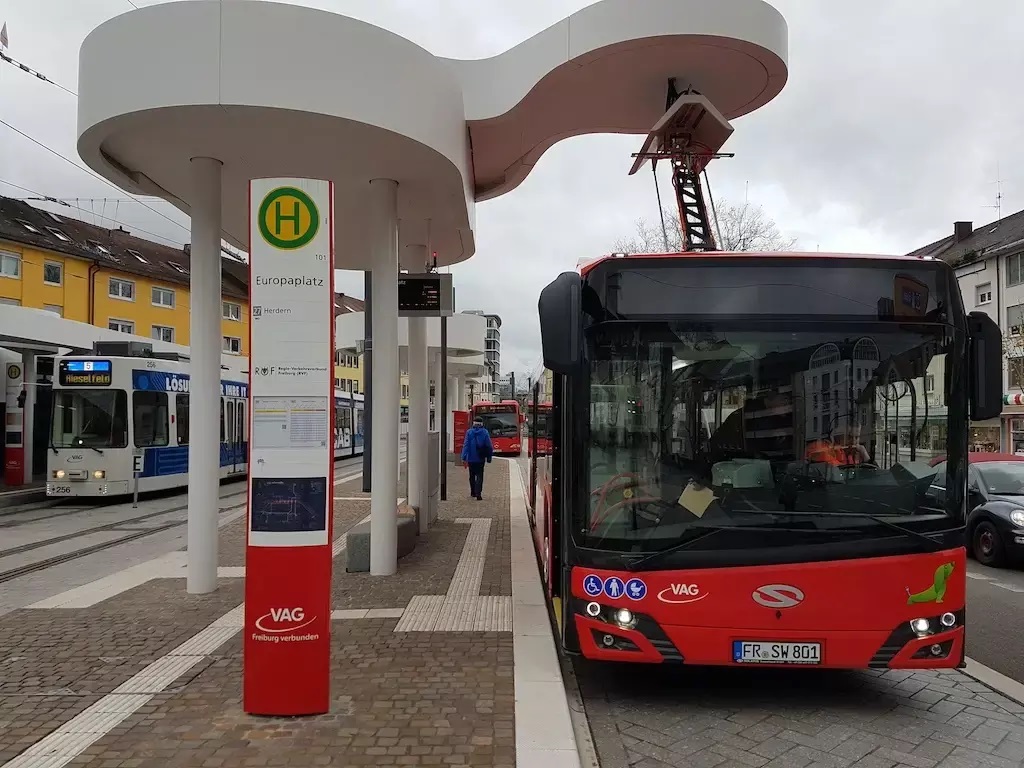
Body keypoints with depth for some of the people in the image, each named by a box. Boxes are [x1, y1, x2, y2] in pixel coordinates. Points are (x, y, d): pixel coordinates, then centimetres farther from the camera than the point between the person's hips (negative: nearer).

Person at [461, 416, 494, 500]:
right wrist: (489, 457, 6)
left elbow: (465, 445, -7)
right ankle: (478, 494, -12)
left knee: (472, 475, 17)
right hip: (480, 458, -1)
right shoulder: (485, 432, -3)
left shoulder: (469, 432, -3)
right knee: (479, 476, 1)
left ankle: (473, 492, 27)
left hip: (471, 458, 1)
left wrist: (464, 458, -8)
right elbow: (489, 446, -3)